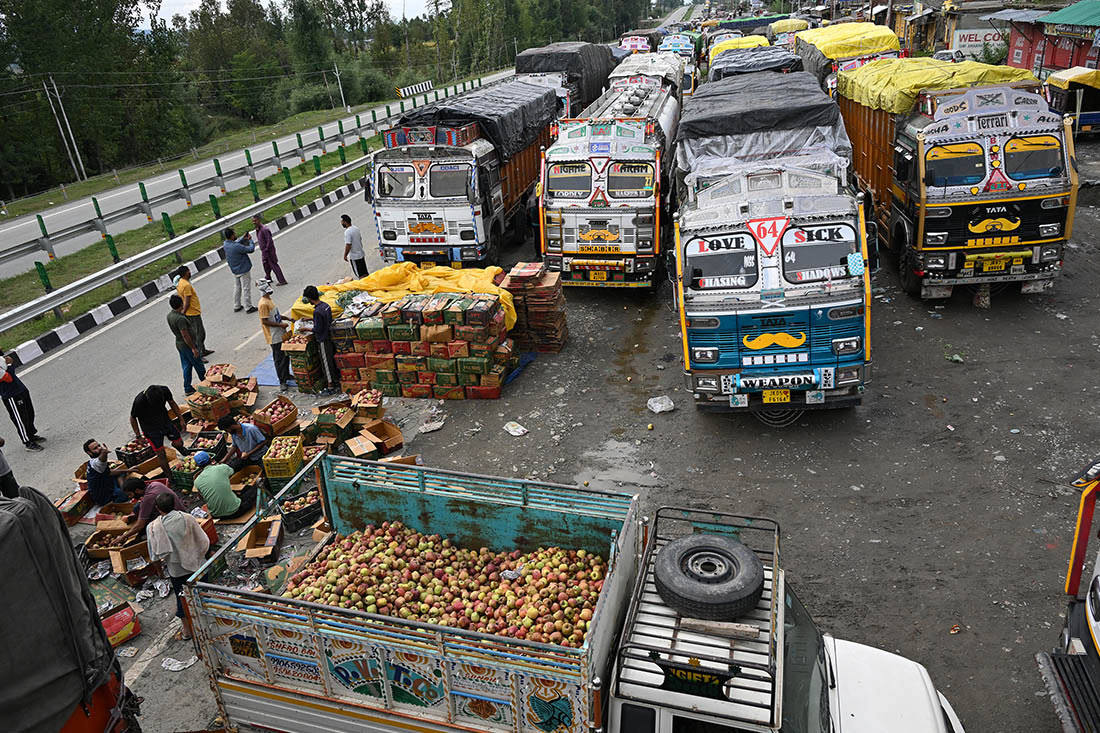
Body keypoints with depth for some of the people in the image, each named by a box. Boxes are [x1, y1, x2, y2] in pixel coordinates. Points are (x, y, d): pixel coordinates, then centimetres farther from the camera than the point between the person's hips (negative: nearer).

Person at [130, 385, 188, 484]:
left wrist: (181, 419, 4)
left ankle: (175, 445, 42)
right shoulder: (139, 401, -33)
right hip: (150, 428, -3)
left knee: (178, 443, 3)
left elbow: (172, 403, -1)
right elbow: (133, 418, -13)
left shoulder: (164, 390, -24)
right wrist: (138, 436, -10)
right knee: (161, 454, -2)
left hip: (165, 420, 3)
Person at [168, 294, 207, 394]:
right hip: (188, 345, -9)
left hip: (179, 344, 9)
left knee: (186, 367, 17)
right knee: (199, 366, 9)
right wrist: (194, 348, -21)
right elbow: (185, 336, -26)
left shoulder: (169, 316, 0)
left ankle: (187, 389, 23)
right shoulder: (180, 318, -28)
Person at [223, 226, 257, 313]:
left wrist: (243, 238, 6)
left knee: (236, 288, 19)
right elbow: (251, 249, -22)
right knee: (246, 289, 3)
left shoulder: (225, 244, -5)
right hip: (243, 270, -8)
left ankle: (236, 307, 28)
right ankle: (248, 307, 11)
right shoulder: (236, 247, -30)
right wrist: (250, 240, -7)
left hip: (235, 270, 8)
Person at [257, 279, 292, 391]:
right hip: (275, 337, -10)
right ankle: (282, 382, 5)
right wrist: (280, 324, -22)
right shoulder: (263, 304, -21)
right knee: (279, 359, -2)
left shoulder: (269, 300, 10)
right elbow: (265, 321, -23)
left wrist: (287, 318, 13)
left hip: (281, 334, 10)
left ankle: (286, 375, 37)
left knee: (286, 355, 21)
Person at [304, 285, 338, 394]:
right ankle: (336, 381, 31)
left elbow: (318, 329, -22)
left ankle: (330, 387, 10)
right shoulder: (326, 305, 1)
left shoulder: (317, 311, -25)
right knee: (332, 359, 19)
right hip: (329, 336, 9)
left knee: (326, 362, 1)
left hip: (323, 340, -8)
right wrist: (310, 319, 20)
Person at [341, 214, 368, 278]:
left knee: (361, 274, 0)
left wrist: (345, 256, -12)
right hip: (361, 254, 8)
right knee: (365, 273, 16)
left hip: (354, 257, -8)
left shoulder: (347, 232, -22)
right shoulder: (356, 228, 5)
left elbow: (348, 245, -23)